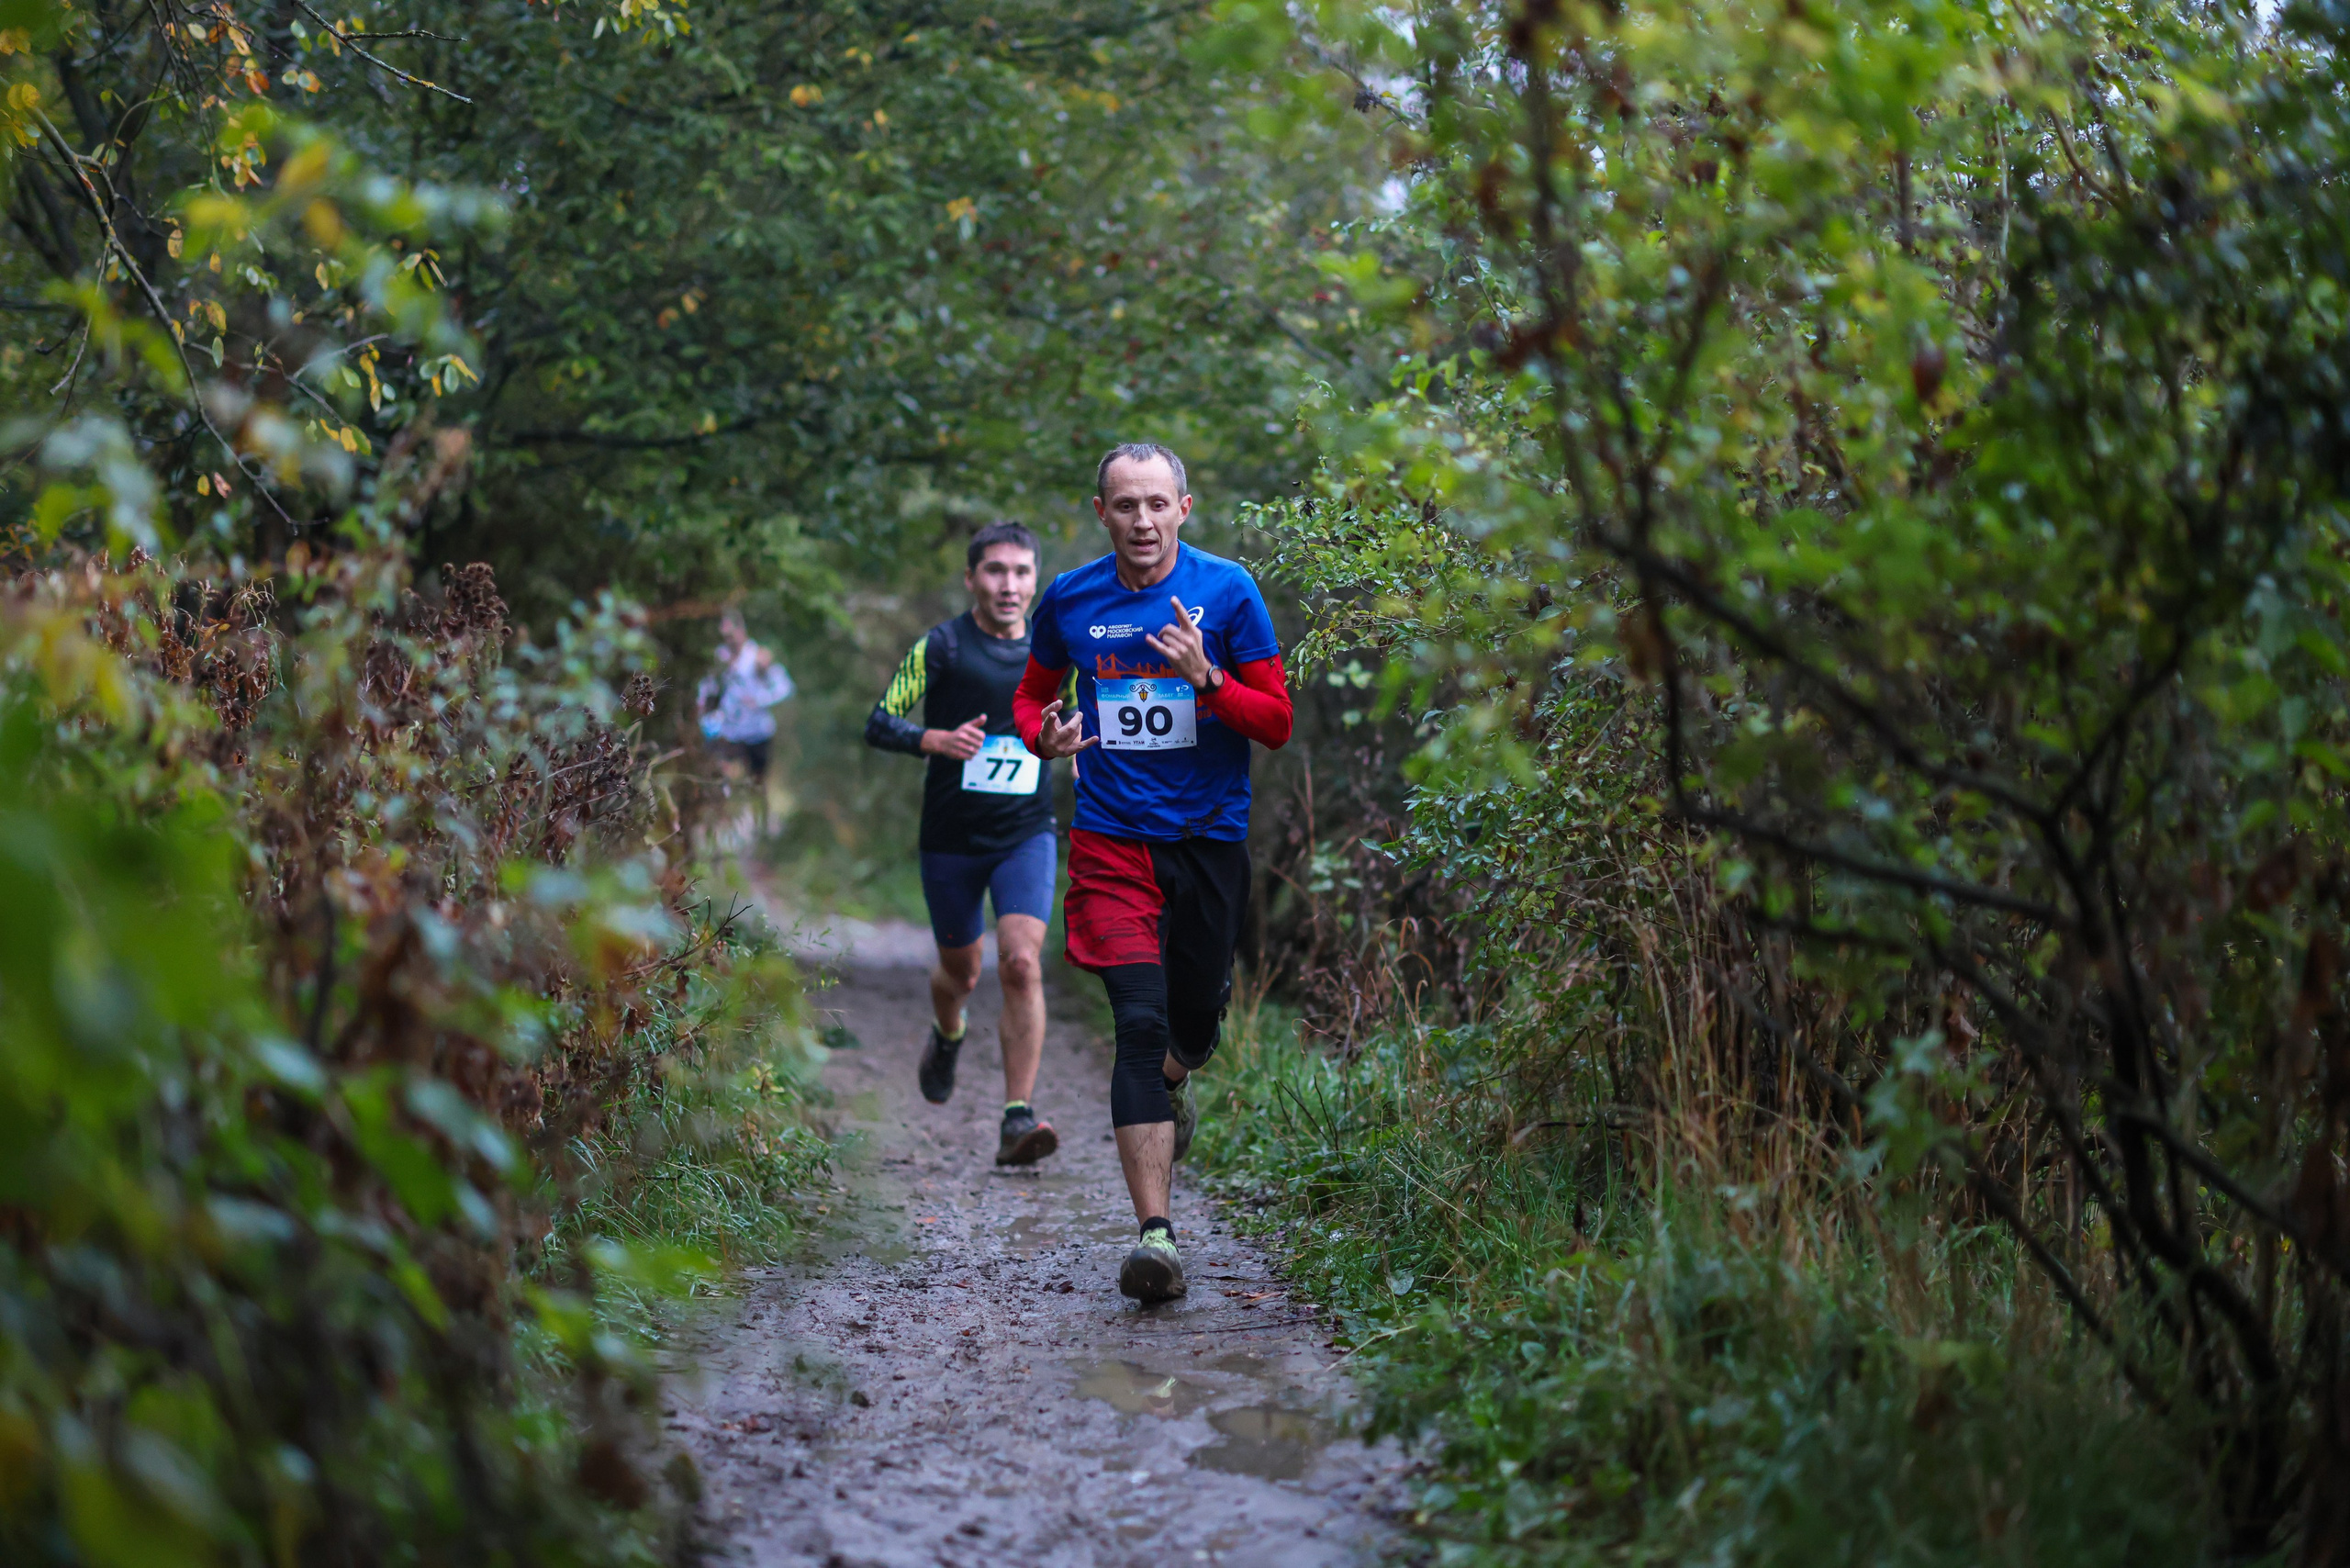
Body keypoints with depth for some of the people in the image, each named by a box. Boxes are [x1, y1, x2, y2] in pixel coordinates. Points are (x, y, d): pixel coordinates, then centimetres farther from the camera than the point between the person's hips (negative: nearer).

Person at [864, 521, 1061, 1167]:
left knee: (1022, 963, -19)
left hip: (1027, 835, 0)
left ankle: (1018, 1120, -19)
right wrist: (936, 739, -25)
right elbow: (878, 724, -6)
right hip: (951, 840, 0)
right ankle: (947, 1035, 52)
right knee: (960, 972, 14)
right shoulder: (940, 646, -7)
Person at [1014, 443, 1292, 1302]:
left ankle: (1169, 1085, 52)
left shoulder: (1227, 590, -4)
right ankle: (1155, 1231, -17)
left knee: (1196, 1019, 13)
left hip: (1210, 835, 1)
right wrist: (1044, 736, -6)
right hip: (1110, 836, -1)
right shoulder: (1068, 599, 1)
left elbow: (1277, 722, -4)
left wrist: (1208, 679, -22)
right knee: (1140, 1020, -15)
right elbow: (1032, 692, 17)